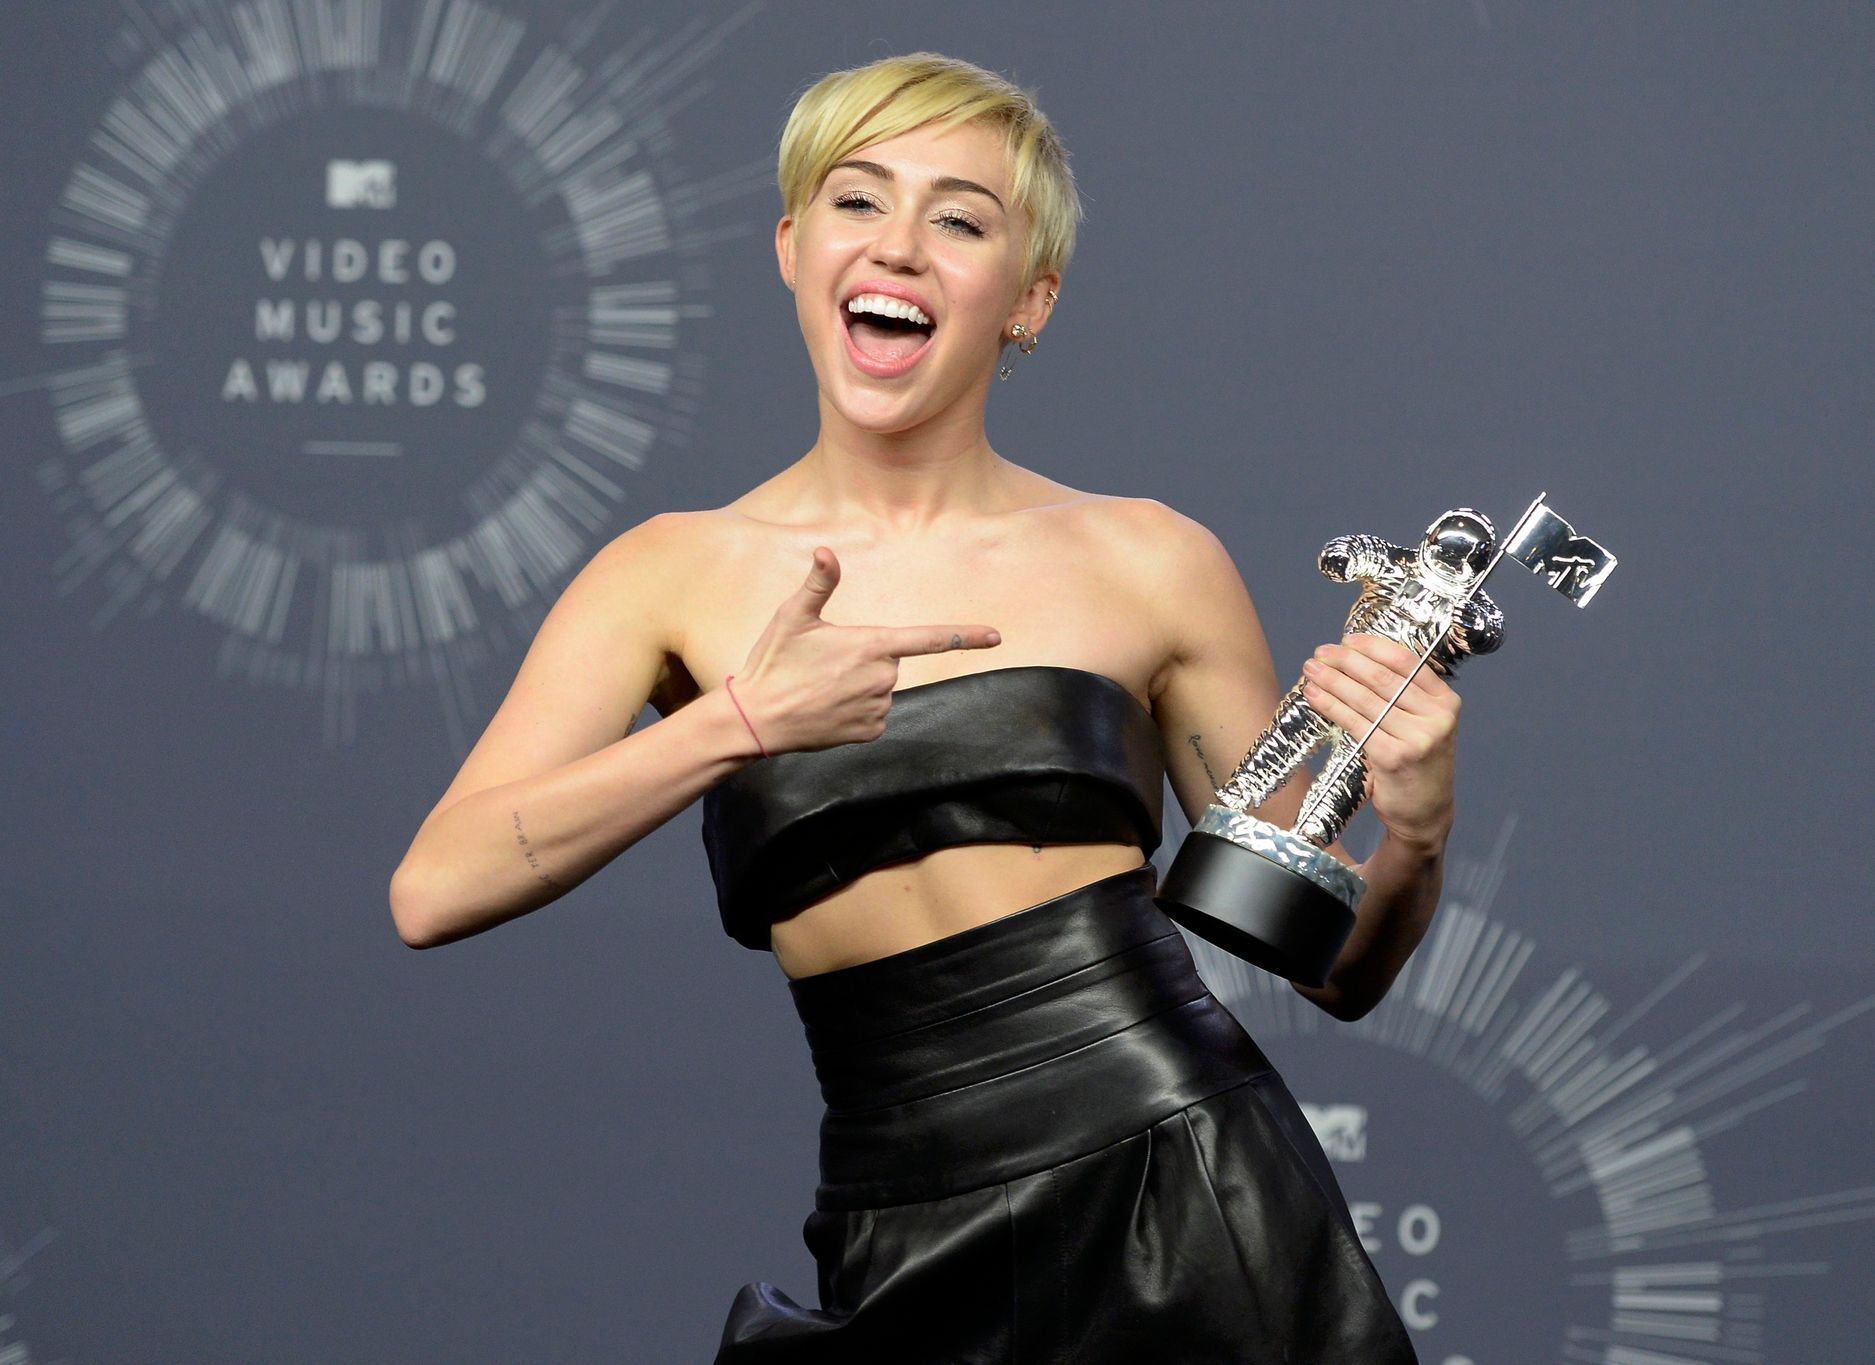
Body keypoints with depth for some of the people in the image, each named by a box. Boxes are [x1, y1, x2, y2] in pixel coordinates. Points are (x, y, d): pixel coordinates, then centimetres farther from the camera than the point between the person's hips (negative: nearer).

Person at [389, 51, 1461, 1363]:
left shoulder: (1147, 564, 6)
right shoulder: (675, 576, 7)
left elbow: (1336, 969, 11)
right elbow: (435, 891, -7)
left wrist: (1412, 835, -11)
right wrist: (740, 723, -16)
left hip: (1182, 1200, -1)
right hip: (906, 1249, 1)